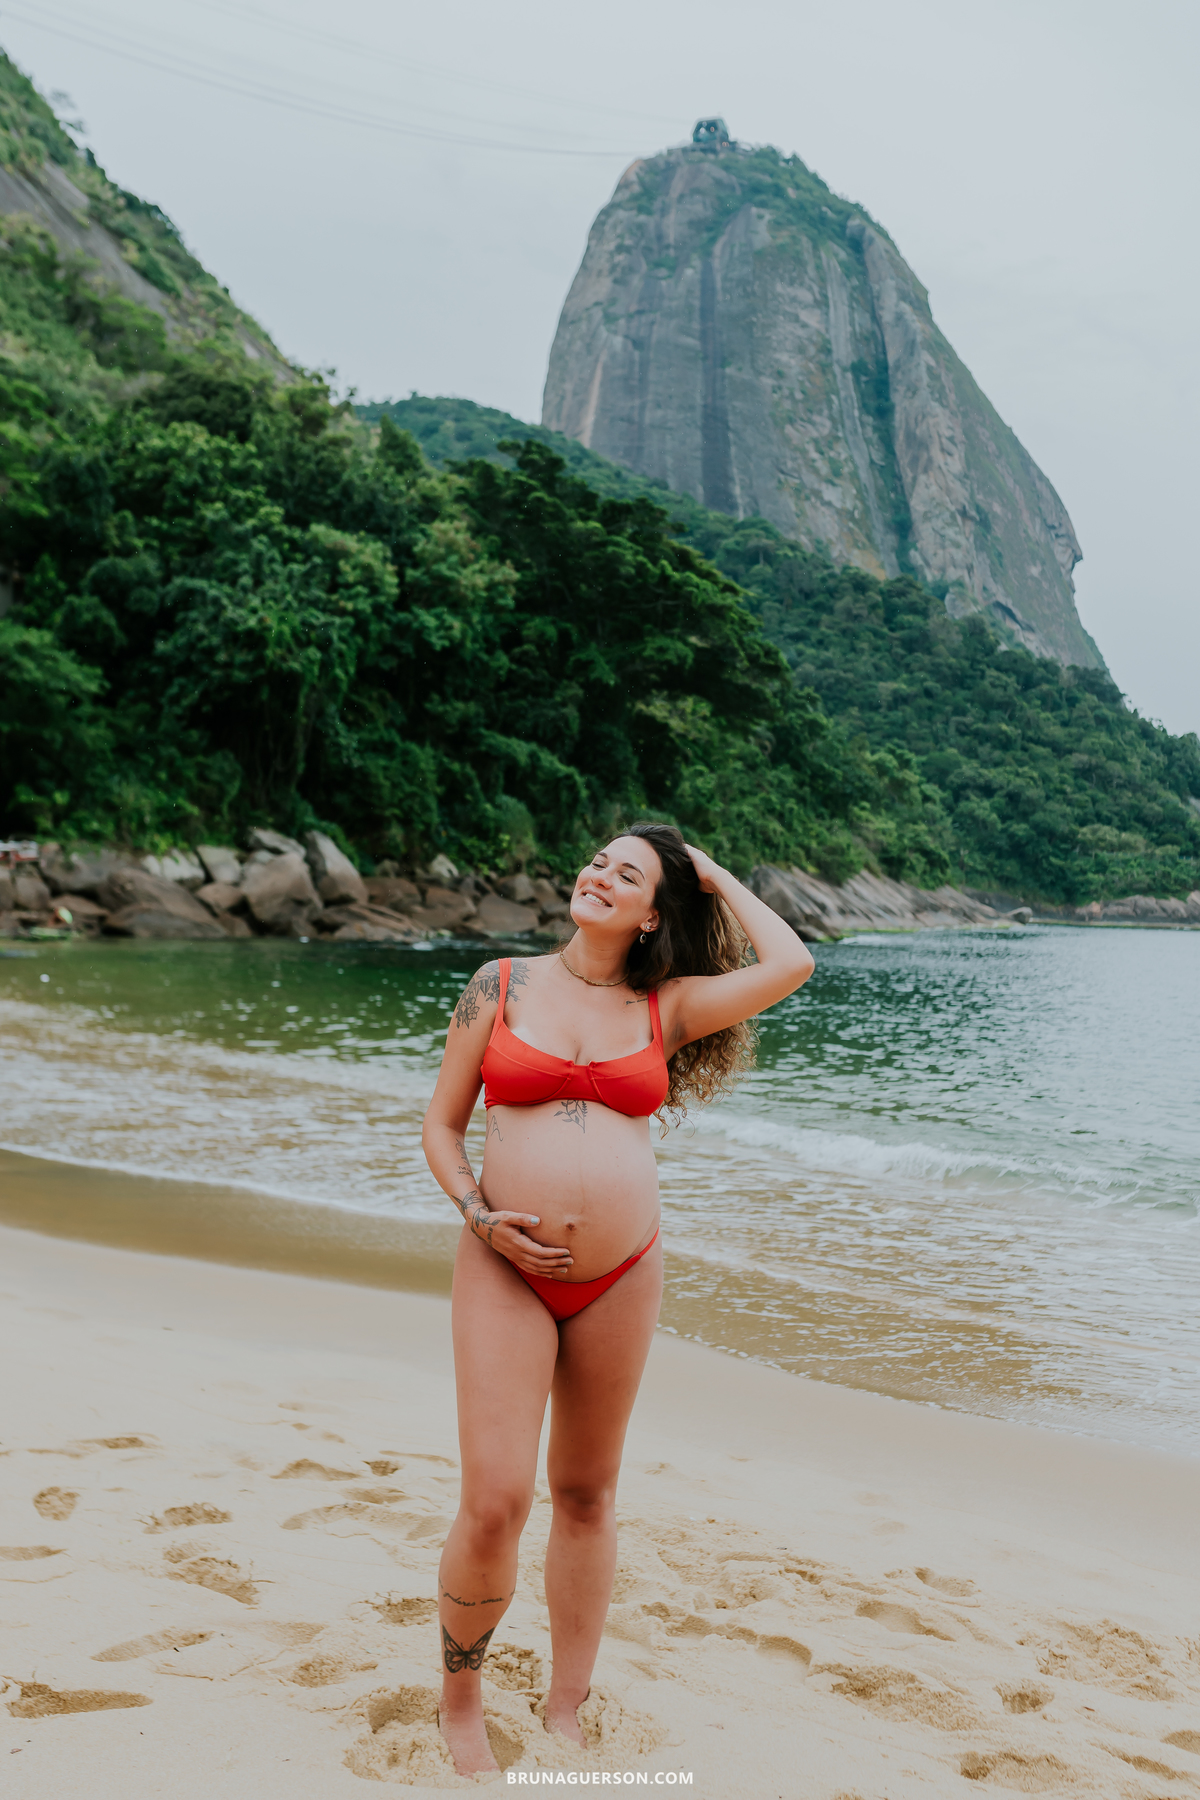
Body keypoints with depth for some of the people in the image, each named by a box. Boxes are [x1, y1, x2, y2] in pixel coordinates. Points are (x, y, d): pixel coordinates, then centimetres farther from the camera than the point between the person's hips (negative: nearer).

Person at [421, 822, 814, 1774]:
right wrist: (480, 1216, -10)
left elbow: (791, 964, -7)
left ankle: (566, 1717, 31)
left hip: (622, 1275, 2)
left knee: (587, 1493, 14)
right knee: (495, 1506, -7)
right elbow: (442, 1125, 6)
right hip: (506, 1269, -2)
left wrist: (717, 879, 5)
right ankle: (460, 1697, 21)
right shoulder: (501, 984, 2)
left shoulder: (665, 1007, 5)